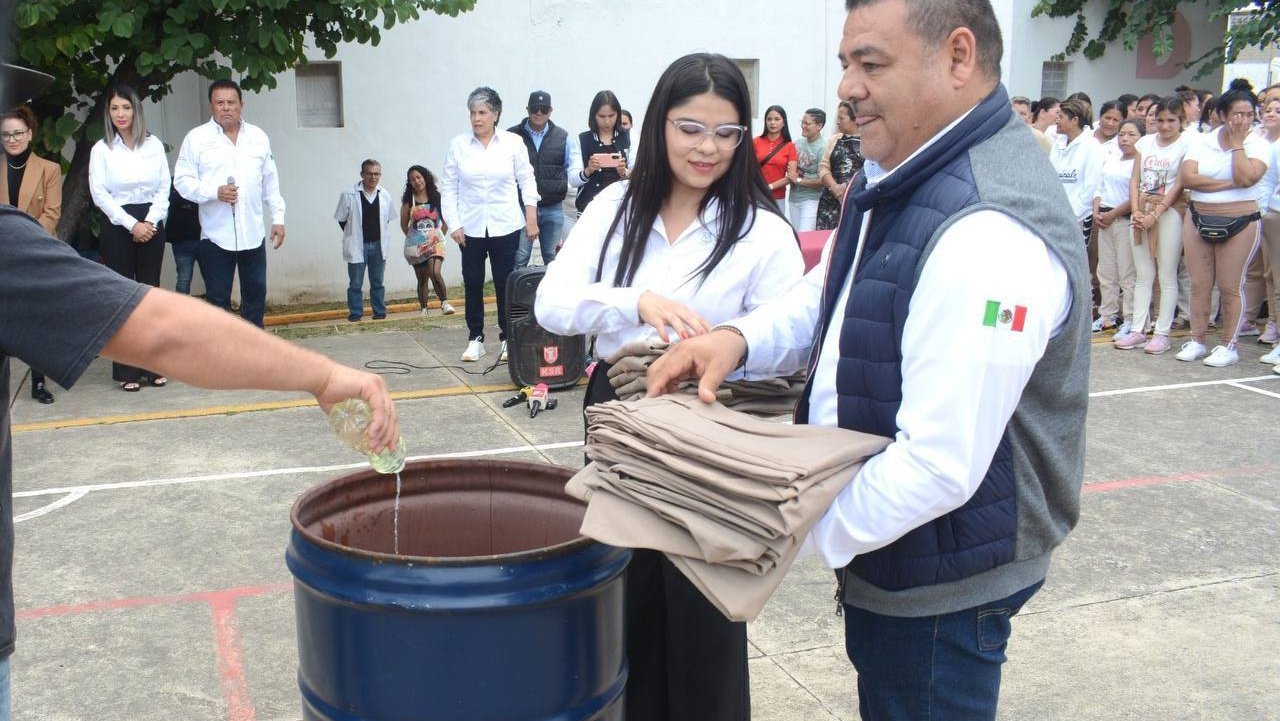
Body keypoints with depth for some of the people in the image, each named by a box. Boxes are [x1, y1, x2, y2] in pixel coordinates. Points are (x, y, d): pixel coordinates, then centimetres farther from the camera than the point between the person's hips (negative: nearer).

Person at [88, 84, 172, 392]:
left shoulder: (154, 145, 5)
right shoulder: (101, 149, 1)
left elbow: (164, 188, 3)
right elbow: (99, 194, -5)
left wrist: (150, 222, -10)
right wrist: (132, 225, -11)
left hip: (151, 224, 2)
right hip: (117, 226, -1)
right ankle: (126, 369, 6)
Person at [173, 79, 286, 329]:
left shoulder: (258, 137, 10)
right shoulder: (196, 138, 0)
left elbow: (271, 182, 13)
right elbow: (182, 180, -3)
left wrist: (278, 218, 9)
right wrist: (215, 192, -18)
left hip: (253, 233, 3)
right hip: (215, 234, -3)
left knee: (256, 293, 10)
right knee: (218, 298, 3)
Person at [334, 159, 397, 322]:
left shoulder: (385, 195, -3)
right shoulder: (349, 195, -12)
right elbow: (342, 219, -2)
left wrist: (379, 234, 6)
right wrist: (353, 235, 0)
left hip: (378, 245, 3)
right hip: (357, 246, -3)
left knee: (378, 282, 12)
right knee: (355, 283, 5)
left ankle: (380, 312, 20)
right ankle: (355, 313, 14)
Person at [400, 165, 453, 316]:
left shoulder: (437, 197, 0)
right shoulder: (408, 201, 2)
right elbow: (404, 224, 9)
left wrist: (440, 236, 3)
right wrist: (412, 237, 6)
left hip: (435, 242, -2)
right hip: (416, 246, 2)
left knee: (435, 273, -22)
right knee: (422, 279, 7)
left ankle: (445, 303, -15)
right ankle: (423, 309, 16)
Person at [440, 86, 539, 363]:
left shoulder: (513, 142, -1)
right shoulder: (458, 145, 1)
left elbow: (527, 181, 2)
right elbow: (449, 187, 3)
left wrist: (531, 217, -3)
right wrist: (453, 224, -3)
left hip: (505, 226, -1)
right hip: (470, 227, 1)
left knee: (505, 283, 3)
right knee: (472, 283, 6)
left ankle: (508, 339, 12)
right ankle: (475, 339, 16)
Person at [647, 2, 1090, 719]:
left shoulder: (990, 235, -30)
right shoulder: (903, 179, 3)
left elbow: (941, 466, -32)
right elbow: (827, 294, 14)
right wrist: (741, 339, -6)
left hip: (940, 583, -9)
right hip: (886, 557, 9)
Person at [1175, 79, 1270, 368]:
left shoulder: (1257, 146, -3)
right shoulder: (1202, 143, 4)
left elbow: (1246, 177, -20)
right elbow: (1187, 177, -11)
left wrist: (1237, 143, -12)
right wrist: (1228, 184, -16)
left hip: (1240, 223, -3)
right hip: (1199, 220, 3)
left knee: (1230, 287, 1)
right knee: (1199, 284, 6)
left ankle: (1229, 346, 11)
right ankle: (1196, 341, 16)